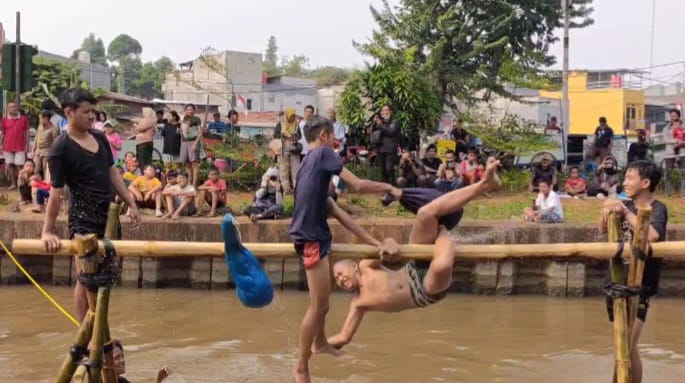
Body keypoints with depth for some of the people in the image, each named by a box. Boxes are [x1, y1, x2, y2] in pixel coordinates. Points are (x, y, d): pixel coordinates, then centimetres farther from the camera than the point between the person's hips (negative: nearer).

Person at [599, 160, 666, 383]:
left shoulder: (657, 208, -11)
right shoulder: (627, 205, 9)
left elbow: (651, 236, -29)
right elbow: (603, 230, 10)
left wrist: (625, 212, -25)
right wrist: (607, 210, -8)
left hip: (640, 285, -7)